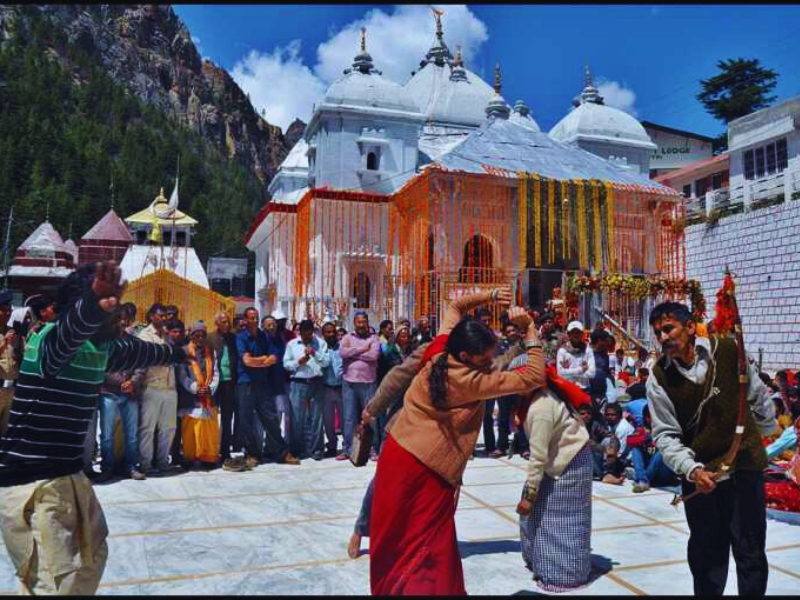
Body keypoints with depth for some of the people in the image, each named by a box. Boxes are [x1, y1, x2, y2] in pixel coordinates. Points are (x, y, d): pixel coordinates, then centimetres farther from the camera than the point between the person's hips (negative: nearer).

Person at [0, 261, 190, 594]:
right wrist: (93, 306, -67)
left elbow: (139, 350, 25)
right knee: (57, 582, -9)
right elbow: (72, 326, -45)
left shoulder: (103, 347, 5)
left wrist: (175, 352, 43)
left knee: (93, 554, 24)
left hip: (69, 475, 9)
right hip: (31, 483, -9)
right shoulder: (50, 339, -20)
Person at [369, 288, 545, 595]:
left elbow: (454, 306, 15)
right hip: (427, 467, -7)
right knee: (428, 545, 9)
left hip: (397, 453, 7)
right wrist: (529, 328, -16)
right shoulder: (471, 381, -19)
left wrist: (489, 296, 6)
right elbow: (532, 377, -19)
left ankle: (387, 586, 36)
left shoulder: (437, 353, -2)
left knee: (395, 535, 21)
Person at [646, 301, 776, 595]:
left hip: (745, 461, 0)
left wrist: (766, 428, 20)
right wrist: (692, 469, -22)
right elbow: (666, 435, -8)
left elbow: (757, 394, 9)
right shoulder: (658, 377, -11)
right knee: (706, 549, 13)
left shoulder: (728, 350, -9)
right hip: (699, 471, 0)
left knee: (750, 548, 8)